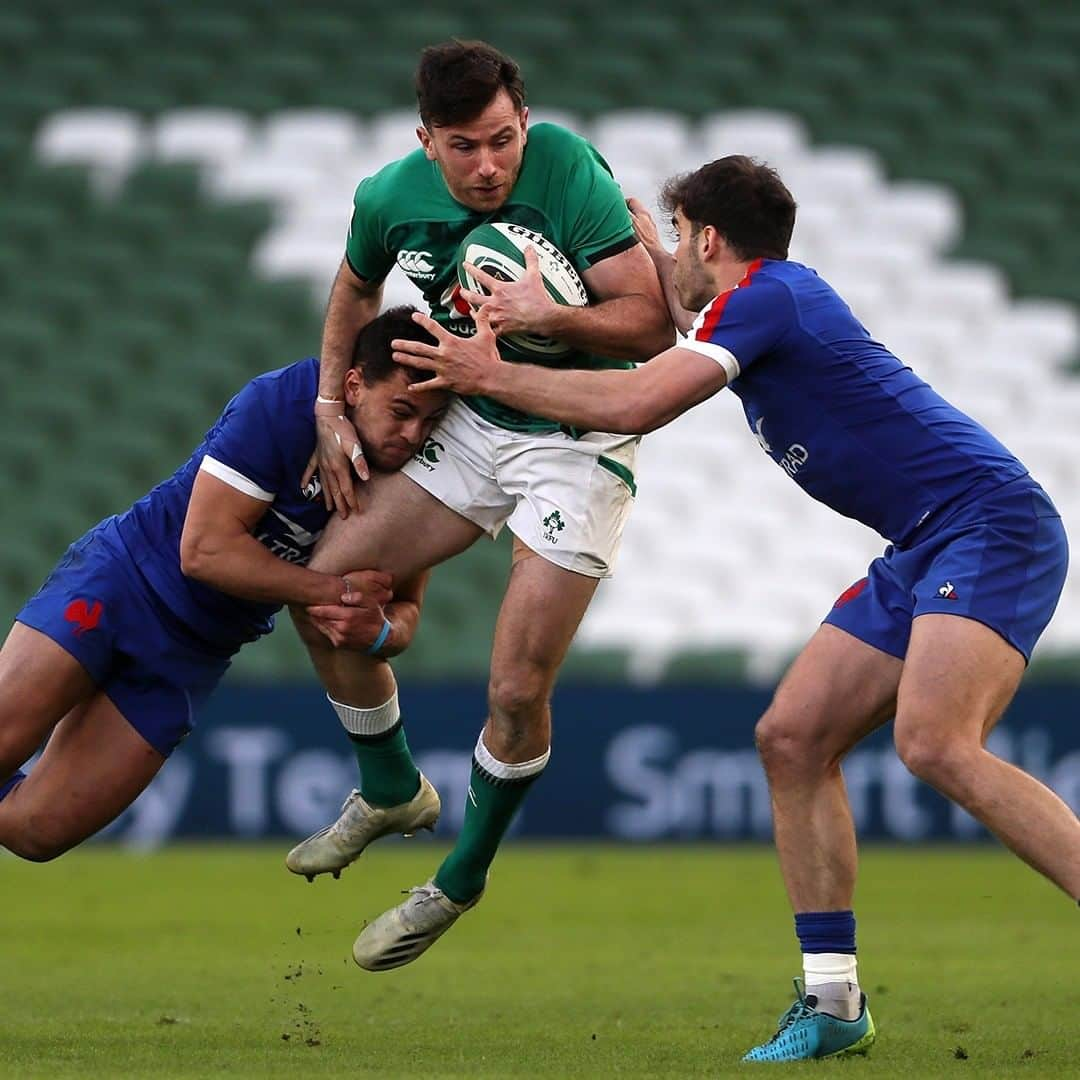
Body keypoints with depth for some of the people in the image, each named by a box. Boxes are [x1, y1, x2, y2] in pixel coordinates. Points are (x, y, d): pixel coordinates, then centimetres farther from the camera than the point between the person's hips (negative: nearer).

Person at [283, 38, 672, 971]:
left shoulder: (570, 173, -25)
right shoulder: (393, 197, -9)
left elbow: (651, 325, -25)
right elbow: (357, 289, 15)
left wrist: (550, 315, -40)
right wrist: (331, 406, 12)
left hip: (578, 440, -5)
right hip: (468, 421, 5)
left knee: (518, 691, -11)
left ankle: (462, 882, 14)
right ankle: (391, 789, 27)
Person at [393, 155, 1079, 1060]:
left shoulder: (766, 294, -10)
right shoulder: (772, 299, 19)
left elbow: (635, 404, -18)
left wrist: (491, 376, -7)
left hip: (988, 520, -10)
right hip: (922, 550, 10)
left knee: (935, 744, -29)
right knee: (793, 738, 4)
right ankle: (833, 1002, 4)